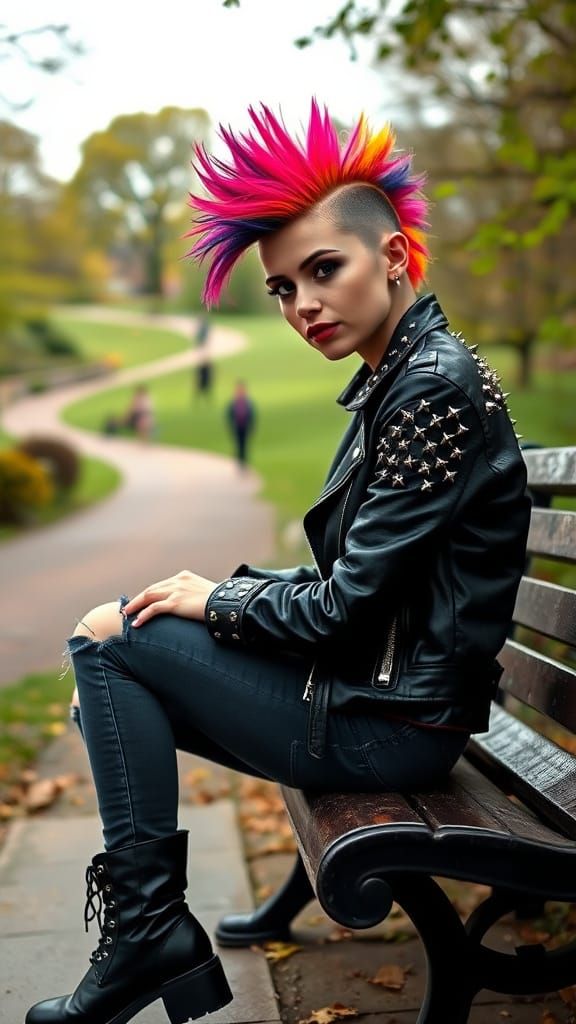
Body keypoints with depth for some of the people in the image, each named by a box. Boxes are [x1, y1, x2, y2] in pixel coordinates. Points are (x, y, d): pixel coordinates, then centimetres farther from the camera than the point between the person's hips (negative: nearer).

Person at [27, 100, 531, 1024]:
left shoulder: (437, 387, -20)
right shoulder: (393, 379, 10)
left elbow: (348, 604, -21)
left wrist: (216, 602, -7)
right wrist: (229, 588, 4)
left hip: (392, 723, -10)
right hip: (372, 684, 10)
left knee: (106, 641, -7)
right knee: (119, 668, 14)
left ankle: (149, 927, 0)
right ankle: (142, 938, 16)